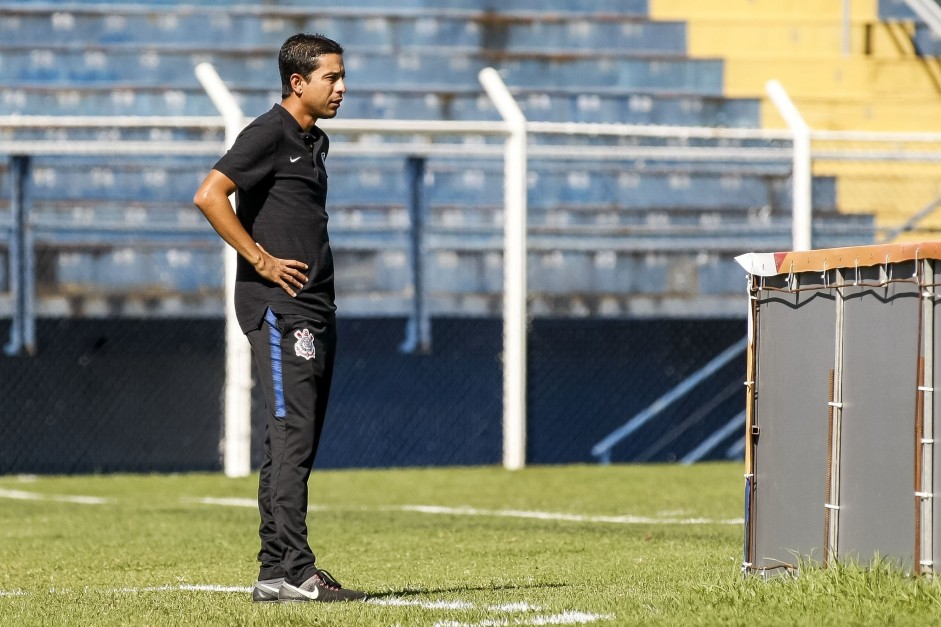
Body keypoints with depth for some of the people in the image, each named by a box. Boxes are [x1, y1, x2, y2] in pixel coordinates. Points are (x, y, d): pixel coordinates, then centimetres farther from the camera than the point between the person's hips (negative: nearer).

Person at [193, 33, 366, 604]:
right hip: (278, 306, -10)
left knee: (298, 442, 10)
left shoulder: (316, 142, 18)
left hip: (315, 308, 10)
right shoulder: (270, 134, -10)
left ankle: (276, 572, 14)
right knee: (292, 435, -14)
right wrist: (261, 260, -18)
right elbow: (209, 195, -21)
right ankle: (292, 573, -17)